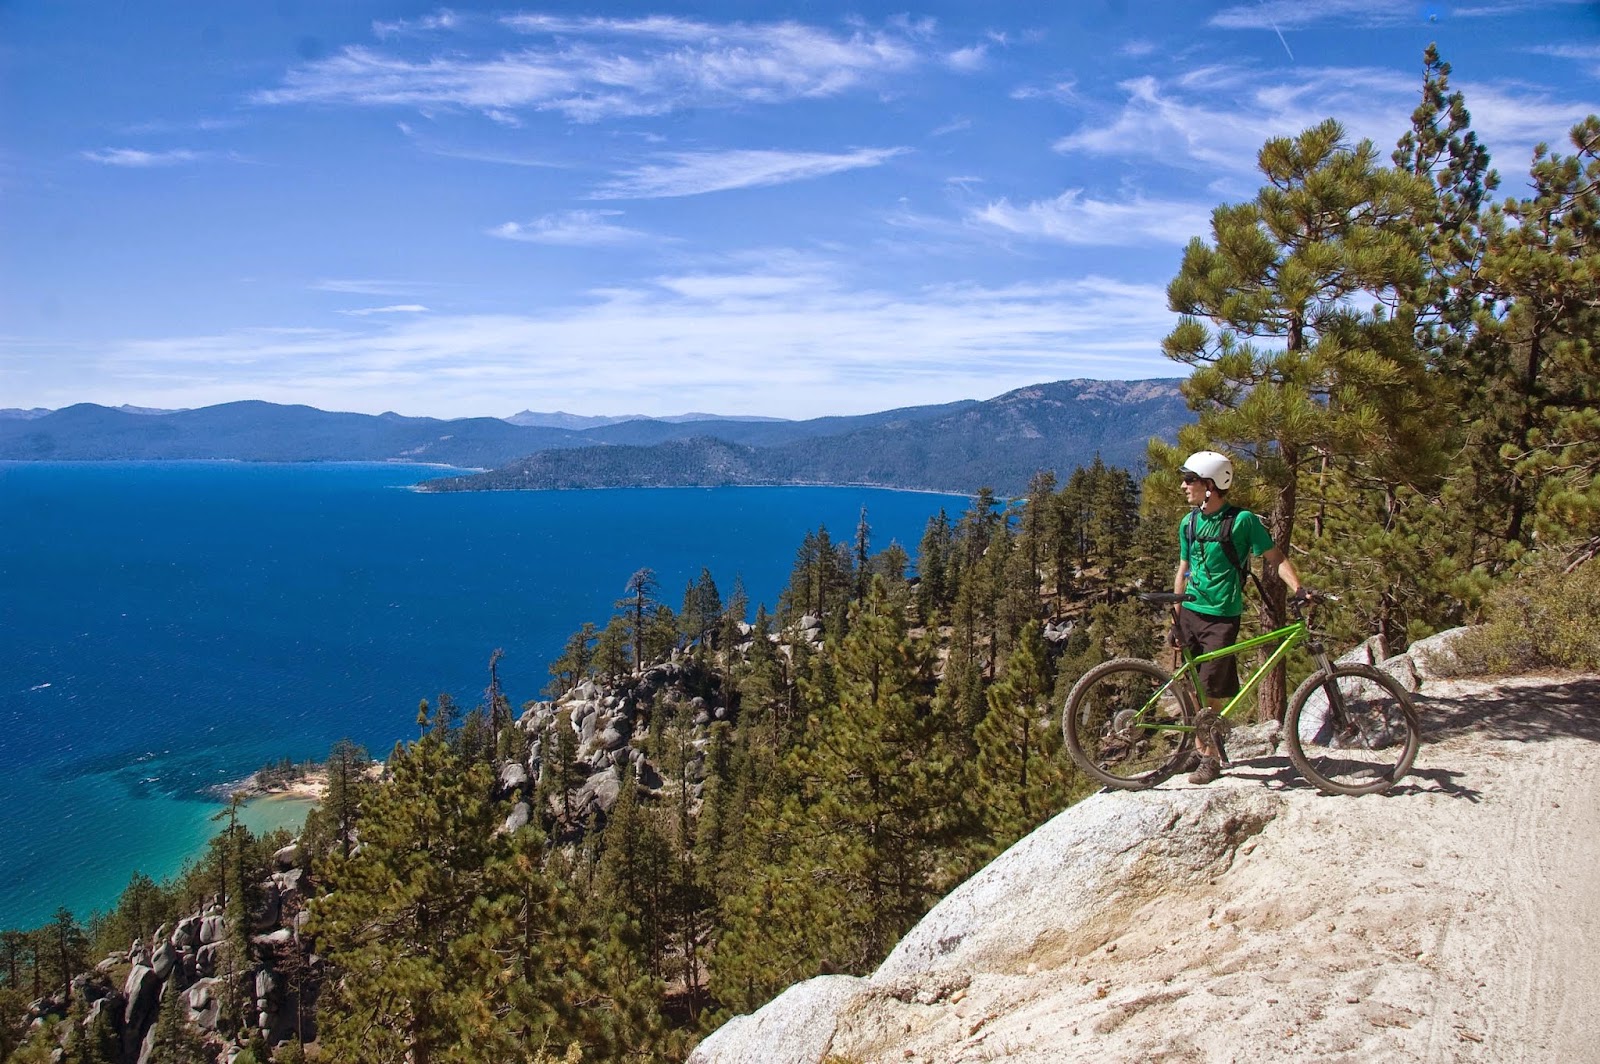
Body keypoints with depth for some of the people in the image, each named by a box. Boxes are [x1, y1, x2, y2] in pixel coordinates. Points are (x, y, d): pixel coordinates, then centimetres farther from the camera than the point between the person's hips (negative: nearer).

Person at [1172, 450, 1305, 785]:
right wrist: (1176, 617, 11)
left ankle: (1210, 758, 5)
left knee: (1212, 690, -7)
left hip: (1222, 617, -5)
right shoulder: (1188, 523, 7)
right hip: (1190, 612, 5)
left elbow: (1275, 557, -7)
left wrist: (1298, 589, -23)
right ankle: (1201, 748, 20)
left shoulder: (1242, 520, -9)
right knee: (1197, 688, 9)